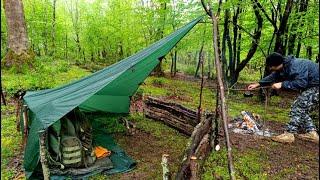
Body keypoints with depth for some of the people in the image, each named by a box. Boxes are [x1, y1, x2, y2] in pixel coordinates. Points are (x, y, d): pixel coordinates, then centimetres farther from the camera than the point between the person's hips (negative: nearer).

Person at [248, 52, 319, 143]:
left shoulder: (296, 67, -29)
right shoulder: (283, 67, 2)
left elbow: (301, 83, -36)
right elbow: (272, 77, 15)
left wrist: (282, 84, -31)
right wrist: (258, 84, 13)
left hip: (316, 86, -10)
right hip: (310, 86, 10)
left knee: (299, 108, -13)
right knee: (301, 108, 11)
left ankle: (289, 134, -10)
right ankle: (311, 133, 16)